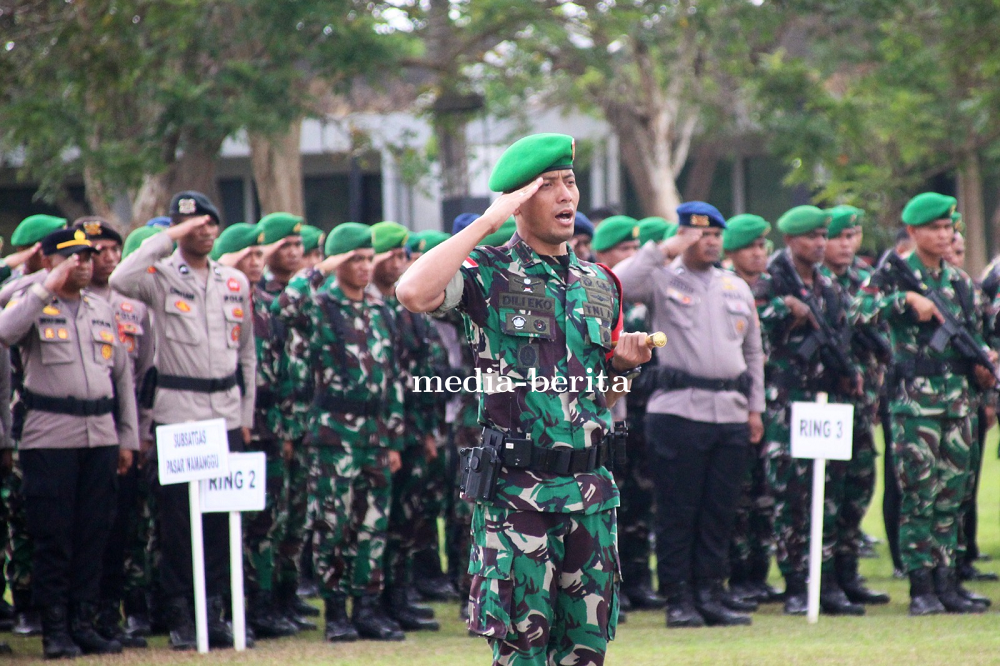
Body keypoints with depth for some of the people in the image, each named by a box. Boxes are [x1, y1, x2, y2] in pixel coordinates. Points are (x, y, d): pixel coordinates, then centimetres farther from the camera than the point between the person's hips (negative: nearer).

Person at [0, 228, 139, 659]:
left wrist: (128, 438, 14)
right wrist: (48, 288, -20)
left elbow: (122, 375, 20)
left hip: (100, 436, 5)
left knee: (93, 536, 6)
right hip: (51, 437, -5)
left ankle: (84, 624, 13)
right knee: (52, 537, -3)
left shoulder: (103, 311, 17)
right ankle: (55, 630, 3)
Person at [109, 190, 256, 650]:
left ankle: (215, 611, 12)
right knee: (177, 520, -2)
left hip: (227, 414, 4)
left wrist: (247, 415, 12)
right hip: (177, 412, -4)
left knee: (222, 519, 5)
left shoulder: (236, 282, 13)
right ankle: (180, 617, 4)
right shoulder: (161, 277, -2)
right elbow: (120, 280, -26)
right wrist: (168, 237, -19)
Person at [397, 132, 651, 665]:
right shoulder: (488, 275, -4)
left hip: (591, 488, 5)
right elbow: (413, 293, -27)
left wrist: (624, 364, -1)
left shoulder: (599, 285, 14)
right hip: (516, 494, -5)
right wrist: (488, 222, -19)